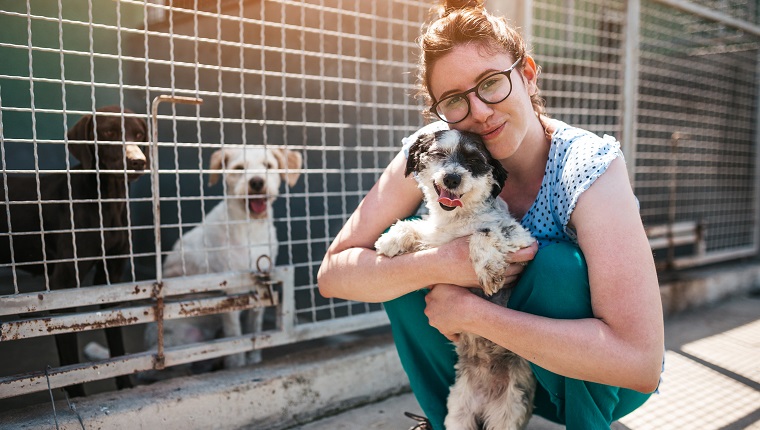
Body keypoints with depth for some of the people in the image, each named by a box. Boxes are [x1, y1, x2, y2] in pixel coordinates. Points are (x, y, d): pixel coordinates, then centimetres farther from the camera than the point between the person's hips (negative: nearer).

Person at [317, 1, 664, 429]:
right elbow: (333, 273, -19)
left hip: (597, 379, -3)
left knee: (555, 263, -32)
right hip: (492, 356, 3)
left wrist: (470, 310, -34)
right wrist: (443, 262, -34)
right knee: (406, 244, -18)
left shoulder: (592, 167, -27)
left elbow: (641, 361, -35)